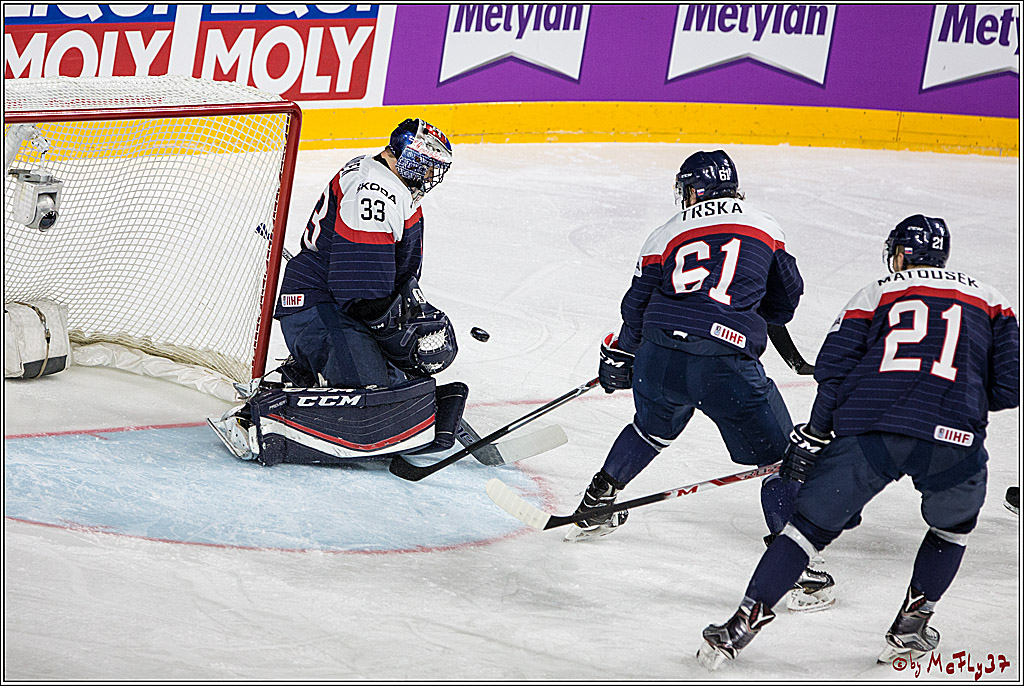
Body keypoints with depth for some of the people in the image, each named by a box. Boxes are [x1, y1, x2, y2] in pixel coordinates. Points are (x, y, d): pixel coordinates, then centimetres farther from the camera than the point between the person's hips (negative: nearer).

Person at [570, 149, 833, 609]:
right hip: (726, 362, -3)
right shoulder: (764, 227, 16)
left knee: (653, 429, 34)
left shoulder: (666, 235, 17)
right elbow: (787, 295, 24)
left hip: (659, 355, 3)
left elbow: (636, 306, 17)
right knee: (778, 456, 6)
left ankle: (595, 506, 45)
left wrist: (618, 357, 33)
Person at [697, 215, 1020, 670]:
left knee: (812, 525, 12)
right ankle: (911, 627, 22)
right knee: (954, 525, 29)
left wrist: (814, 436, 20)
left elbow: (834, 368, 10)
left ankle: (747, 619, 5)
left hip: (869, 429, 0)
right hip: (953, 440, 0)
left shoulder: (876, 293, 20)